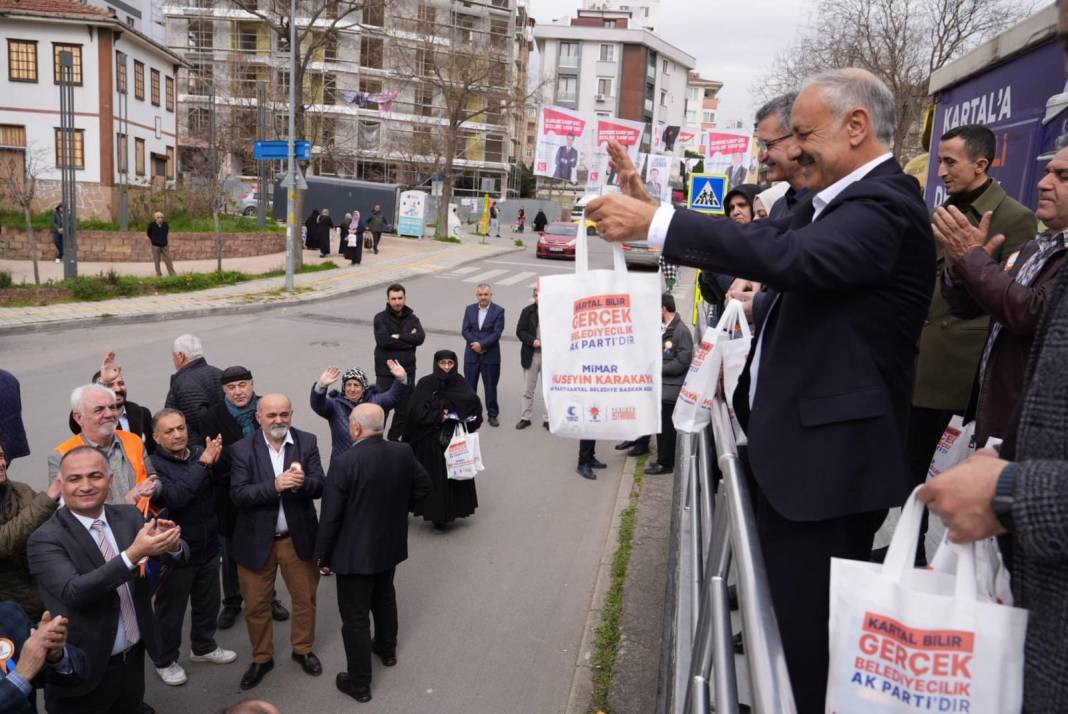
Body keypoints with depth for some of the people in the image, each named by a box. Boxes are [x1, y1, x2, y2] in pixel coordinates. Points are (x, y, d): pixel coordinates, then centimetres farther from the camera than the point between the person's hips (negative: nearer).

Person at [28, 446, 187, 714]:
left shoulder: (129, 516, -1)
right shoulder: (45, 539, -16)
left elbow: (176, 555, -7)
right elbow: (73, 591, -29)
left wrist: (172, 544, -30)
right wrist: (133, 554, -39)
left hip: (134, 658, 4)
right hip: (82, 670, -4)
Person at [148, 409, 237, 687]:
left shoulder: (200, 452, -3)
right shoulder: (154, 465, -16)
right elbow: (173, 498, -31)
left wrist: (217, 461, -24)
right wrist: (203, 464, -31)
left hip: (207, 546, 5)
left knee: (208, 602, 22)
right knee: (170, 609, 14)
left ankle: (203, 647, 44)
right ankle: (164, 660, 35)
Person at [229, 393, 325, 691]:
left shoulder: (307, 442, -6)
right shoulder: (242, 449, -10)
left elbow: (320, 487, -10)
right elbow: (238, 494, -17)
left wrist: (302, 482, -33)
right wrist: (275, 485, -31)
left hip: (298, 537, 1)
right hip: (256, 540, -1)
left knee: (305, 598, 16)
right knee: (256, 604, 14)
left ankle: (303, 649, 40)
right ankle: (262, 657, 36)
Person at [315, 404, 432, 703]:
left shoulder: (344, 462, -25)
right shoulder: (403, 453, -9)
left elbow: (330, 515, -20)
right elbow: (424, 485, 6)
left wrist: (322, 553, -6)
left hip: (355, 552, -6)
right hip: (390, 544, 6)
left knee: (355, 618, 9)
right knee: (384, 597, 29)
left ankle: (359, 684, 21)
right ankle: (387, 649, 50)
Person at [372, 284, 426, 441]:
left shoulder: (412, 318, 7)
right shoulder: (381, 318, -2)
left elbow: (420, 338, -10)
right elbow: (383, 340, -19)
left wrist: (398, 337, -16)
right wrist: (409, 340, -12)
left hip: (407, 372, 4)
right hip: (385, 373, -4)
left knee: (404, 409, 13)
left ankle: (394, 439, 30)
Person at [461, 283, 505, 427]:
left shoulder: (498, 311, -5)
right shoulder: (470, 309, 6)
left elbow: (497, 333, -12)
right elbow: (465, 330, 0)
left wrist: (481, 344, -19)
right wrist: (475, 344, -14)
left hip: (490, 356, -3)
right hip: (471, 355, 3)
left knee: (491, 387, 6)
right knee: (469, 386, 9)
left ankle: (492, 414, 17)